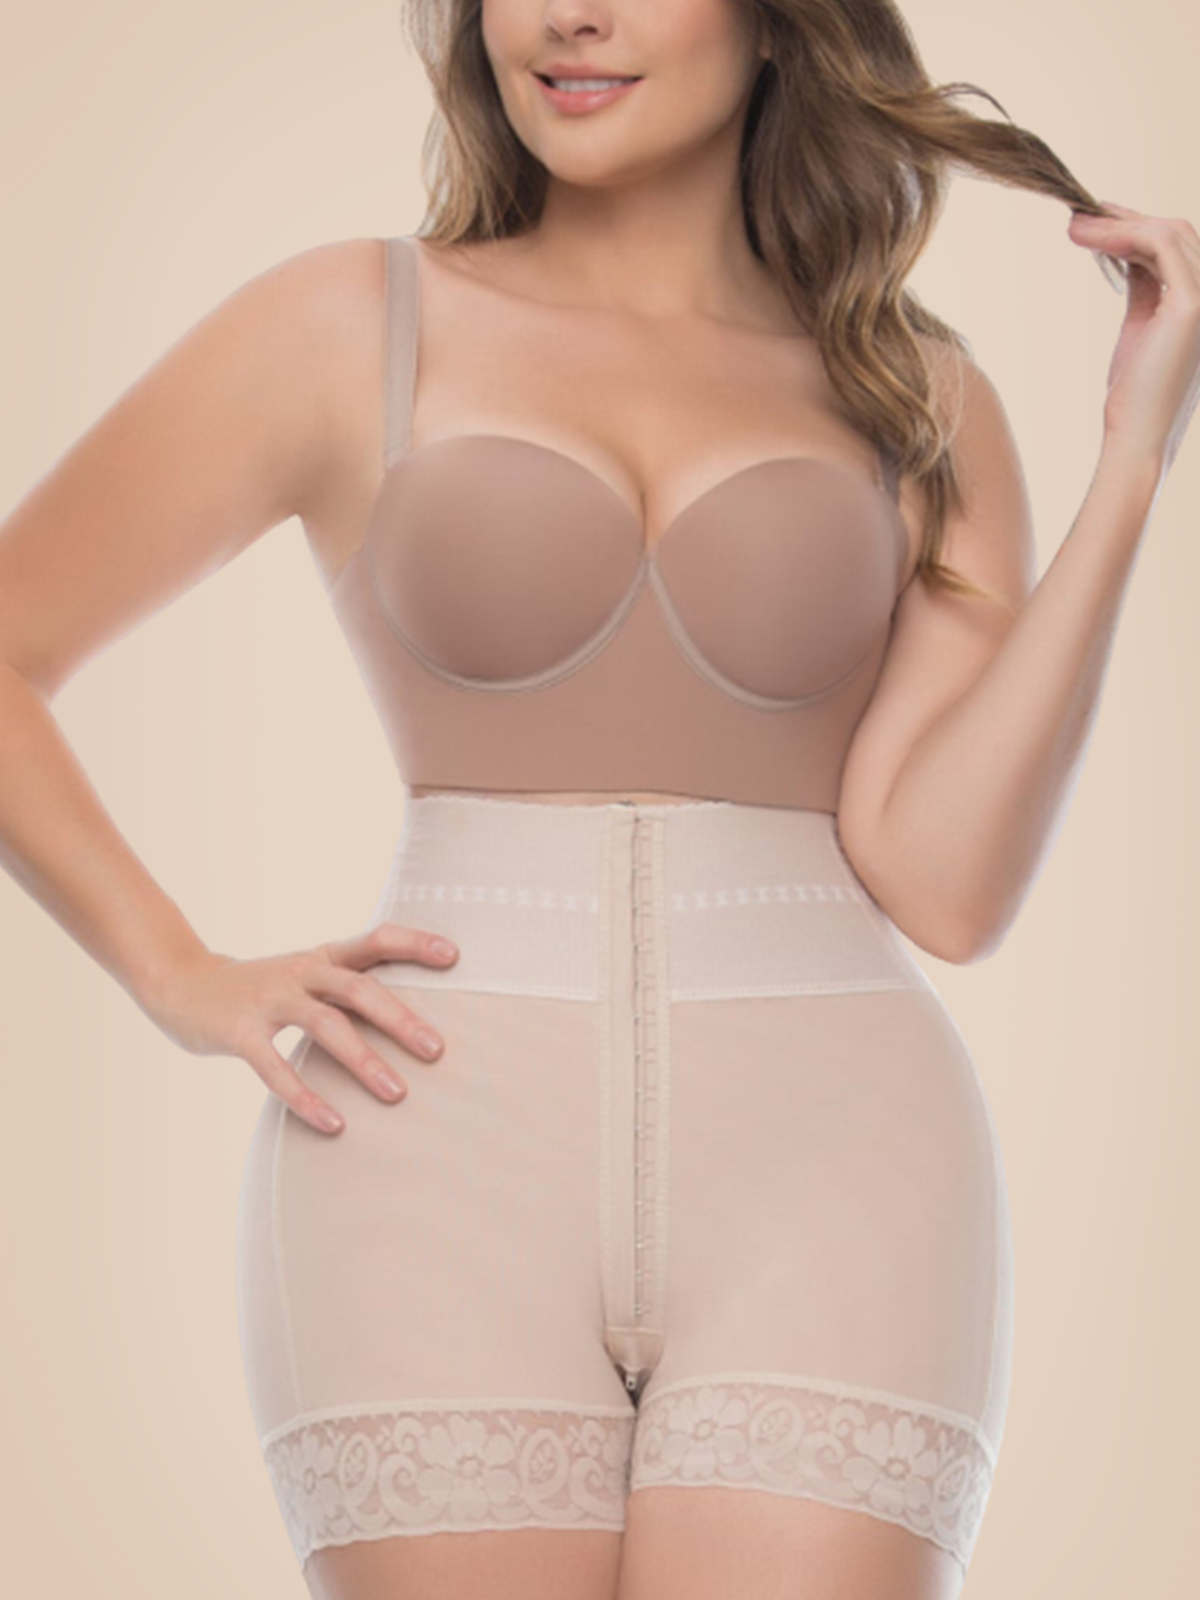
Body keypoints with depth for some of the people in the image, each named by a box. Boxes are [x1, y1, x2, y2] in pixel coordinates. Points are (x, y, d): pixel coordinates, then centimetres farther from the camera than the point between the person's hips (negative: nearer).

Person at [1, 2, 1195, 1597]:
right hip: (442, 1170, 0)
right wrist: (185, 979, 3)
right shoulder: (348, 331, 9)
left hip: (824, 1169, 1)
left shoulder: (920, 400, 12)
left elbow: (946, 879, 0)